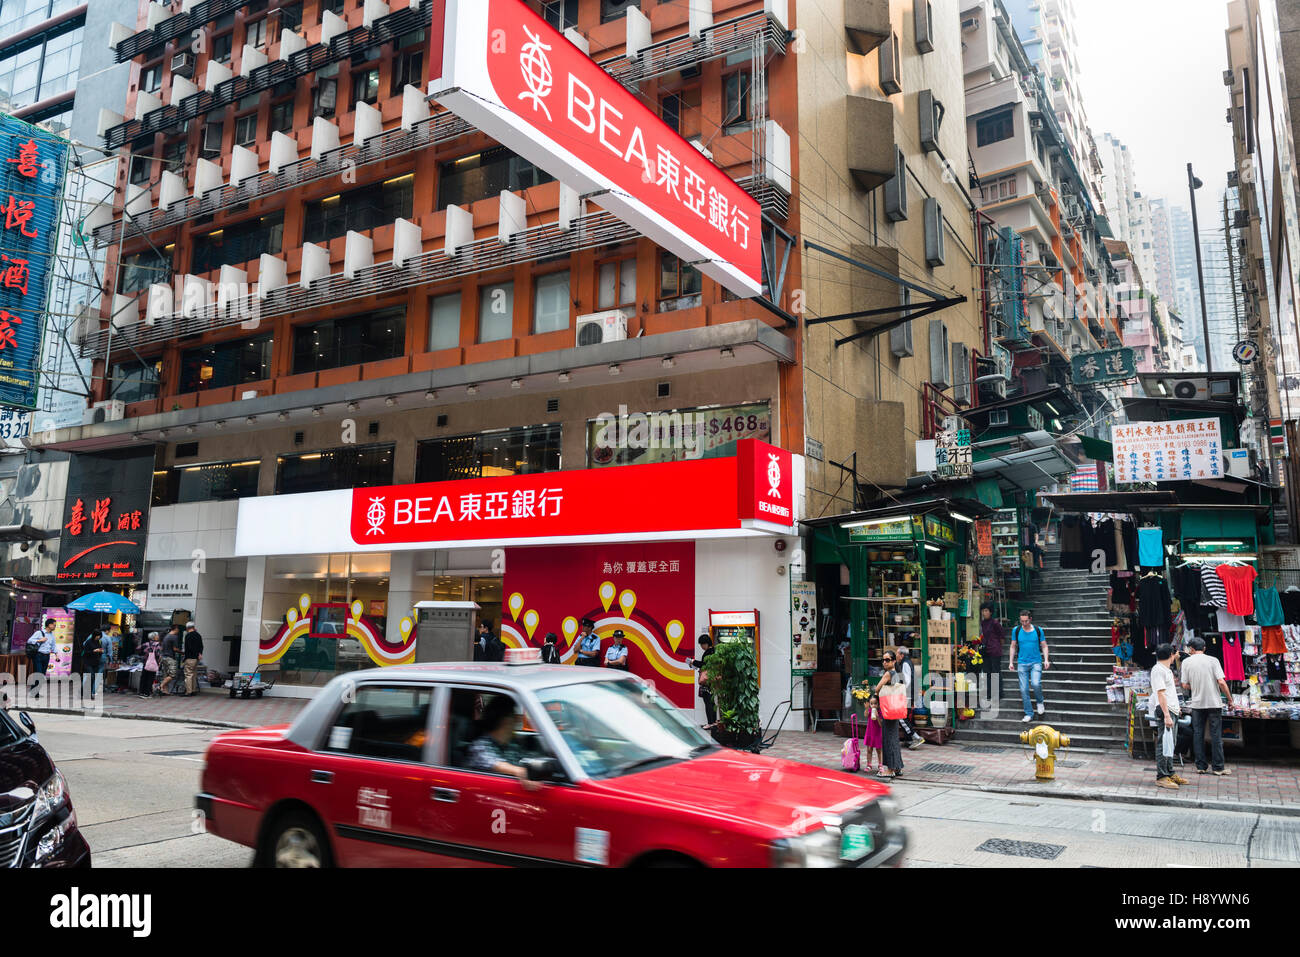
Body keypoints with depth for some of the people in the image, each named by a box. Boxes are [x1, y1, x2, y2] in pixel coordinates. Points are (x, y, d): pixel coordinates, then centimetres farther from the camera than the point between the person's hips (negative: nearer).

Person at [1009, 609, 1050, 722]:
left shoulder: (1038, 630, 0)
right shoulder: (1016, 630, 2)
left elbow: (1044, 646, 8)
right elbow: (1013, 647, 10)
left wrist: (1046, 660, -5)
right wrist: (1011, 662, 7)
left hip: (1036, 662, -2)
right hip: (1022, 663, 2)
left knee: (1035, 684, -23)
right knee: (1024, 689, -1)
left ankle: (1040, 702, 7)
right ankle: (1029, 714, 10)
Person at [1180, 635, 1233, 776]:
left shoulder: (1186, 662, 0)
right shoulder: (1213, 660, -4)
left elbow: (1185, 685, 1)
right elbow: (1221, 682, -11)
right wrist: (1230, 699, -1)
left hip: (1197, 703, 1)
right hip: (1214, 702, -1)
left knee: (1198, 734, 8)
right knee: (1216, 735, 4)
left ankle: (1201, 766, 10)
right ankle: (1218, 768, 7)